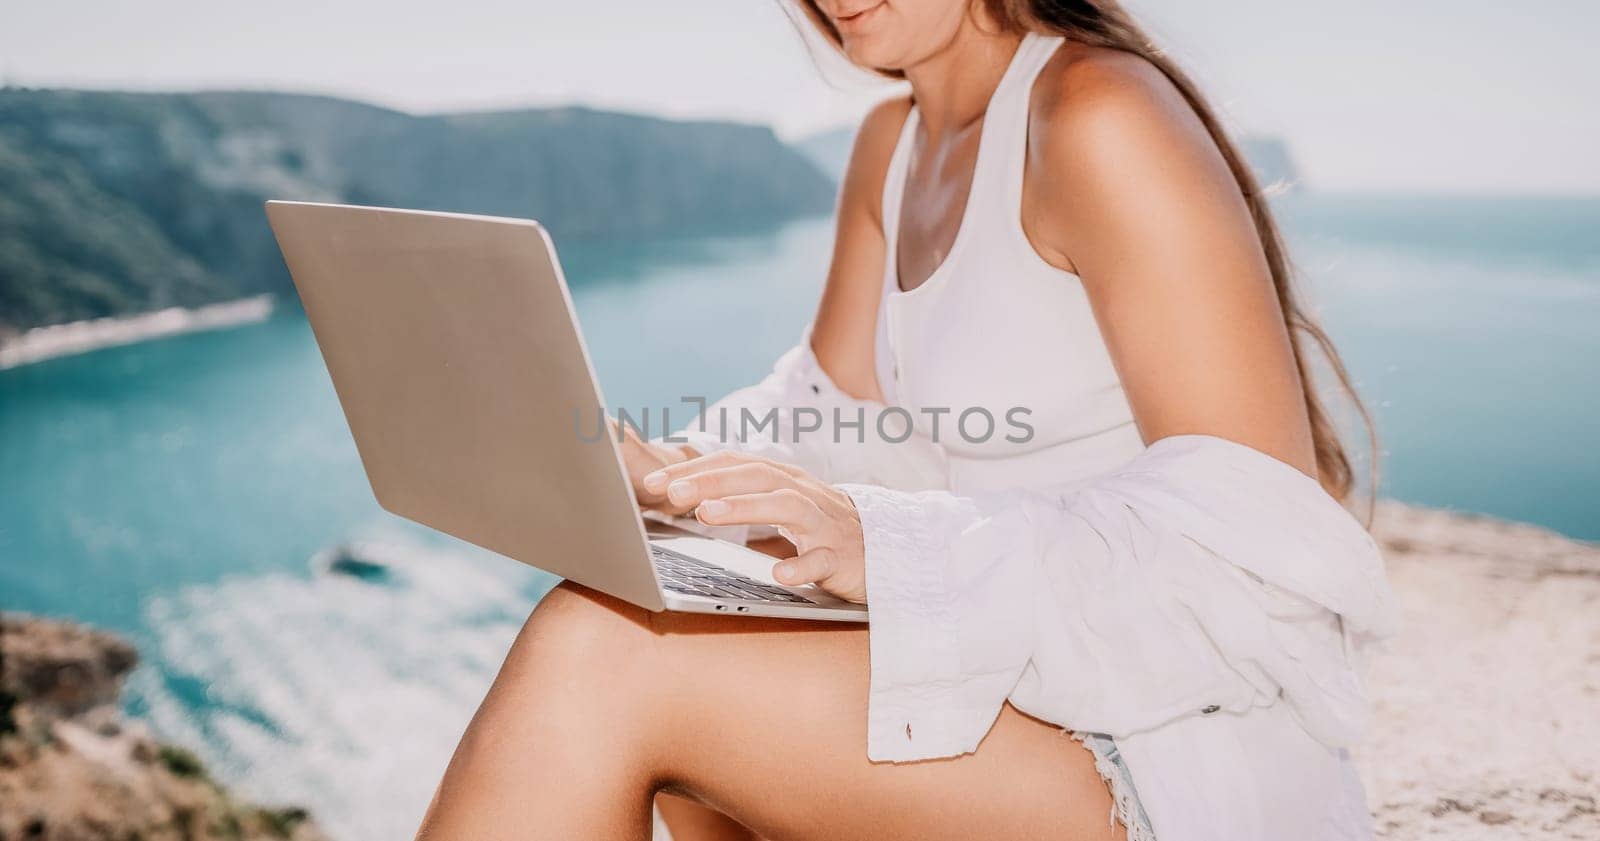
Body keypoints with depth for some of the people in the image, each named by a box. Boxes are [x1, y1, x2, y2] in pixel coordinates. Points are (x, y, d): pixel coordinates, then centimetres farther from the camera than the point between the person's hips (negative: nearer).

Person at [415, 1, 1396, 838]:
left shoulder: (1101, 117, -16)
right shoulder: (893, 146, 11)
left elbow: (1274, 532, -22)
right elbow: (831, 416, 15)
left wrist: (895, 549, -29)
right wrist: (674, 475, -5)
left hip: (1175, 760, -8)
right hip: (1036, 684, 8)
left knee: (605, 651, -20)